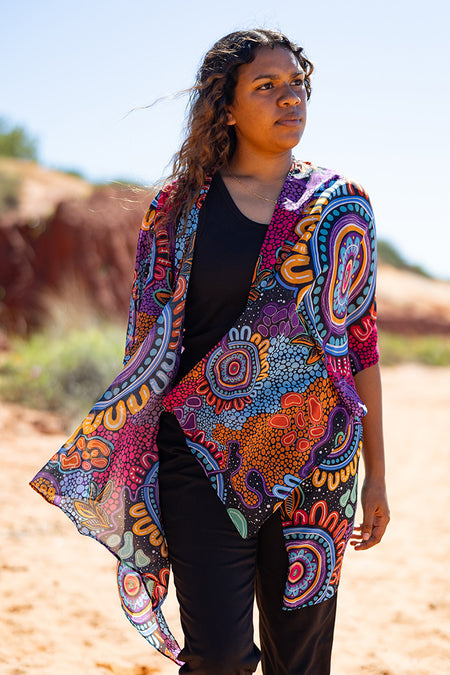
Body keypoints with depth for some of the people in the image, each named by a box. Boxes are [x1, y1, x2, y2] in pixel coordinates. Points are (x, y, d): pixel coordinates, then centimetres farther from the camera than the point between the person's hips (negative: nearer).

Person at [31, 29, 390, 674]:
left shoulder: (343, 208, 8)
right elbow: (150, 344, 7)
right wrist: (123, 465, 2)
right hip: (201, 455, -1)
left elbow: (362, 343, 9)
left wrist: (376, 474, 8)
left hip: (314, 459, 2)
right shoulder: (181, 207, 5)